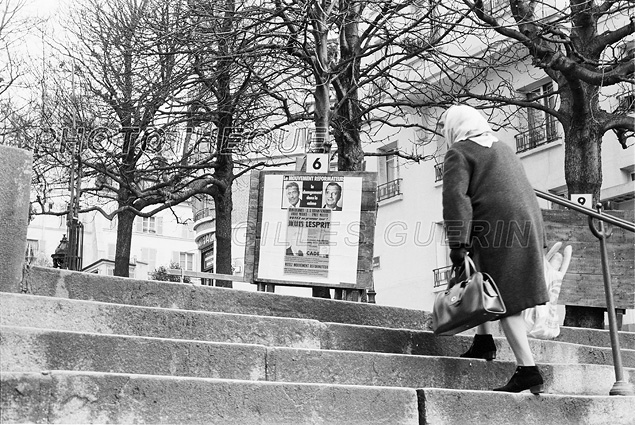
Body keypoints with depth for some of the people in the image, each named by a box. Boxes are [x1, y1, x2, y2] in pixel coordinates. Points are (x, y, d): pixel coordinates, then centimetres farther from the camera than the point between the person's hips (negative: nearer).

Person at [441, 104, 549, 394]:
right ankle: (484, 341, 19)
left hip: (496, 230, -8)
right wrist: (537, 240, 27)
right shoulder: (503, 149, 26)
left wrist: (458, 244, -17)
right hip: (527, 225, 8)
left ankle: (528, 369, -8)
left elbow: (455, 198, -12)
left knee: (504, 300, -6)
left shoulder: (458, 152, 2)